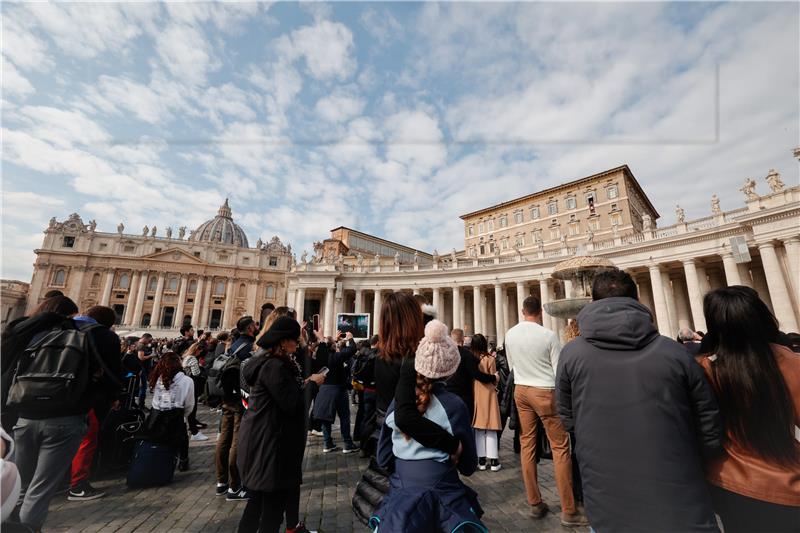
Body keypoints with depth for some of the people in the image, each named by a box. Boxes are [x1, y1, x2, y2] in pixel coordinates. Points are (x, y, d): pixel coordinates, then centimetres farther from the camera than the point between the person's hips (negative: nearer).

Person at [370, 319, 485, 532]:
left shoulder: (397, 401, -8)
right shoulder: (454, 405, -16)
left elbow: (383, 459, 1)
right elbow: (468, 467, -4)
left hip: (401, 496, 2)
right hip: (444, 497, -1)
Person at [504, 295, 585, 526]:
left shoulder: (510, 334, -2)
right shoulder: (548, 335, -15)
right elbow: (559, 371, -9)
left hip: (520, 390, 5)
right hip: (545, 392, -5)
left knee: (527, 445, 12)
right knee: (560, 448, 7)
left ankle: (535, 504, 25)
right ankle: (569, 512, 15)